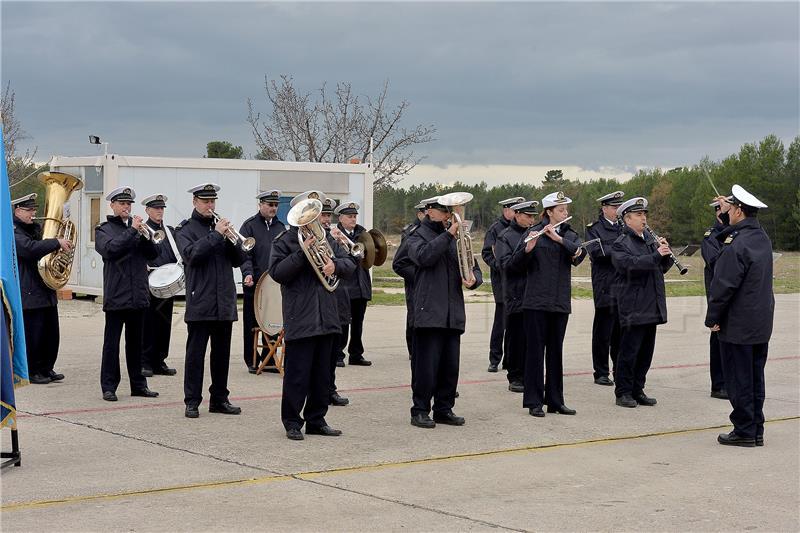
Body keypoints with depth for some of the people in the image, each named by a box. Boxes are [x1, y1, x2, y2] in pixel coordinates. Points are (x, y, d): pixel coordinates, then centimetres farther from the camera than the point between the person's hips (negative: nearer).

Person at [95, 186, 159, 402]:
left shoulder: (137, 226, 12)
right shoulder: (103, 230, 2)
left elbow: (153, 254, 4)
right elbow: (110, 249, -18)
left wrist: (144, 236, -13)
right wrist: (132, 231, -19)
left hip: (138, 295, 4)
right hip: (116, 295, -4)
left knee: (135, 342, 11)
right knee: (111, 342, -1)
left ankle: (138, 385, 17)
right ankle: (109, 386, 3)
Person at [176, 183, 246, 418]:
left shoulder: (222, 225, 14)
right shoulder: (186, 229, 1)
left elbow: (239, 260, 9)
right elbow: (191, 255, -17)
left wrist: (231, 239, -9)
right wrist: (216, 235, -19)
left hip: (224, 302, 5)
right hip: (199, 302, -5)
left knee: (222, 353, 9)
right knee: (195, 353, -3)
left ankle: (219, 399, 17)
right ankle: (192, 401, 2)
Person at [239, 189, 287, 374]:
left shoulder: (280, 227, 13)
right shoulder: (250, 226, -2)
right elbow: (244, 254, -9)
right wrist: (248, 273, -23)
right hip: (254, 284, -4)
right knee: (251, 325, 4)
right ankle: (252, 362, 12)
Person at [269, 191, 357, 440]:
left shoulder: (325, 239, 16)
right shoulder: (284, 241, 0)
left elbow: (350, 265, 12)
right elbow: (277, 272, -11)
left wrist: (335, 264, -10)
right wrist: (302, 252, -19)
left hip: (326, 316, 6)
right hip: (299, 319, -6)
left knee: (322, 374, 10)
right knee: (297, 373, -3)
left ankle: (316, 420, 19)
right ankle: (292, 422, 6)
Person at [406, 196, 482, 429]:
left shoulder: (456, 239, 17)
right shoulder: (418, 237, 3)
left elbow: (473, 267, 17)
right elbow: (424, 255, -19)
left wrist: (474, 279, -6)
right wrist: (448, 235, -17)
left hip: (453, 313, 5)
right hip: (429, 311, -5)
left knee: (450, 365, 7)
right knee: (426, 364, -5)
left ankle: (444, 409, 17)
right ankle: (420, 411, 3)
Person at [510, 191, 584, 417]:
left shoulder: (569, 235, 9)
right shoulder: (534, 233, -3)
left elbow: (579, 255, -11)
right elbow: (515, 264, -9)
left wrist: (558, 238, -22)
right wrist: (528, 247, -27)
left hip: (560, 303, 4)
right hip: (536, 302, -4)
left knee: (556, 351, 9)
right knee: (535, 350, -1)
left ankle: (555, 400, 16)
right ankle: (534, 401, 4)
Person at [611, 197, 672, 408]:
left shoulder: (649, 239, 17)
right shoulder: (621, 244, -6)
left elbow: (662, 267, 18)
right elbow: (631, 265, -24)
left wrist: (665, 253, -2)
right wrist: (656, 255, -27)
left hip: (651, 308, 7)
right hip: (633, 308, -7)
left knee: (646, 351, 11)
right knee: (629, 351, -3)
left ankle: (637, 390, 20)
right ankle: (623, 392, 5)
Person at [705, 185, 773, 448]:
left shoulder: (737, 244, -20)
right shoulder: (763, 238, 8)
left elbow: (724, 285, -19)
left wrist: (712, 318, -11)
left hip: (738, 325, -8)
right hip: (762, 324, 8)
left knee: (738, 379, 0)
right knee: (755, 378, 13)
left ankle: (744, 431, 5)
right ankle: (756, 430, 19)